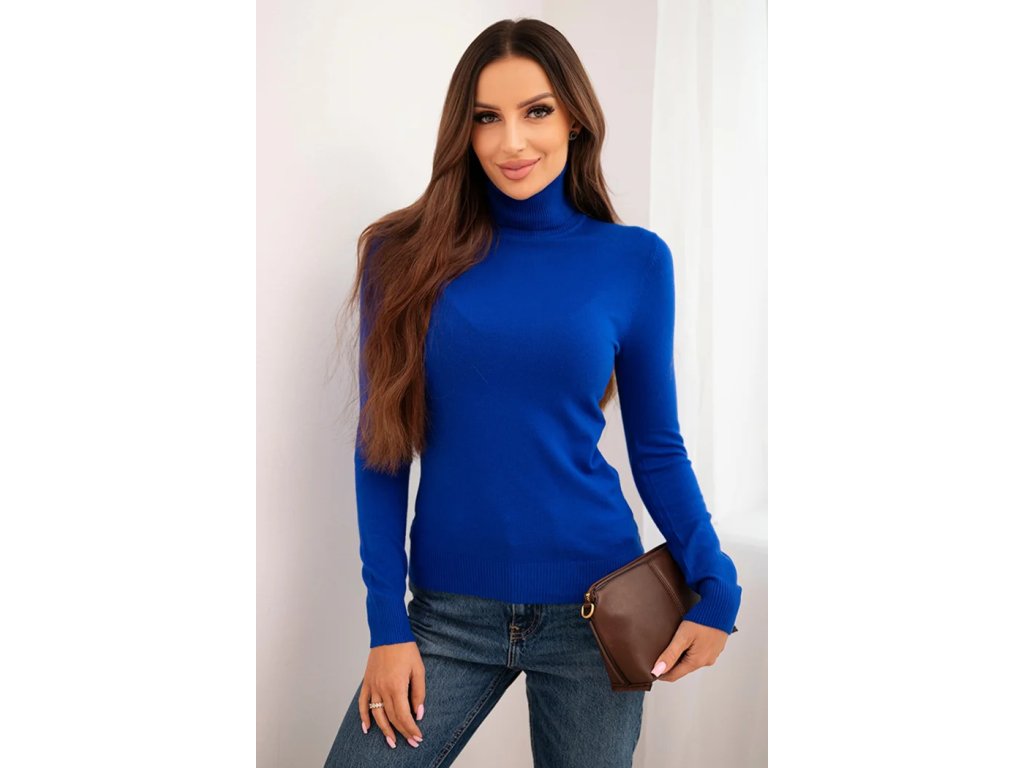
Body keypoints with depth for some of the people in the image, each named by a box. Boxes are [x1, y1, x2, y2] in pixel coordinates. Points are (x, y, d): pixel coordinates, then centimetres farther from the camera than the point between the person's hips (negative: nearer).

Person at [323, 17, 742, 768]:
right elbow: (383, 445, 0)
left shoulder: (634, 260, 0)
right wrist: (388, 622, -3)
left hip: (596, 612, 0)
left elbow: (657, 447, 4)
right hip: (451, 616, 0)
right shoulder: (408, 256, 0)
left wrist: (715, 585, -10)